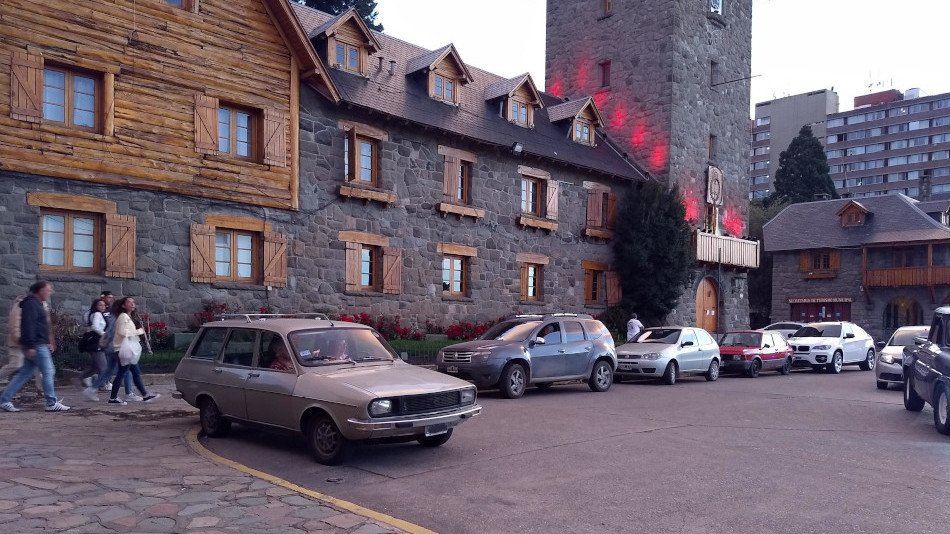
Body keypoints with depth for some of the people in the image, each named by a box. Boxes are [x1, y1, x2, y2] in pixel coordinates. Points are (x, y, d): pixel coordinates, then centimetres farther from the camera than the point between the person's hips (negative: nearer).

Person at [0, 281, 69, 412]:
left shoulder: (37, 304, 19)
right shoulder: (31, 304, -13)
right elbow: (28, 326, -21)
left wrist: (48, 342, 25)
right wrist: (30, 346, -25)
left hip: (40, 345, 10)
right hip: (36, 346, -10)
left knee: (24, 373, 12)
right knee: (48, 372, -6)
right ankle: (52, 403, -2)